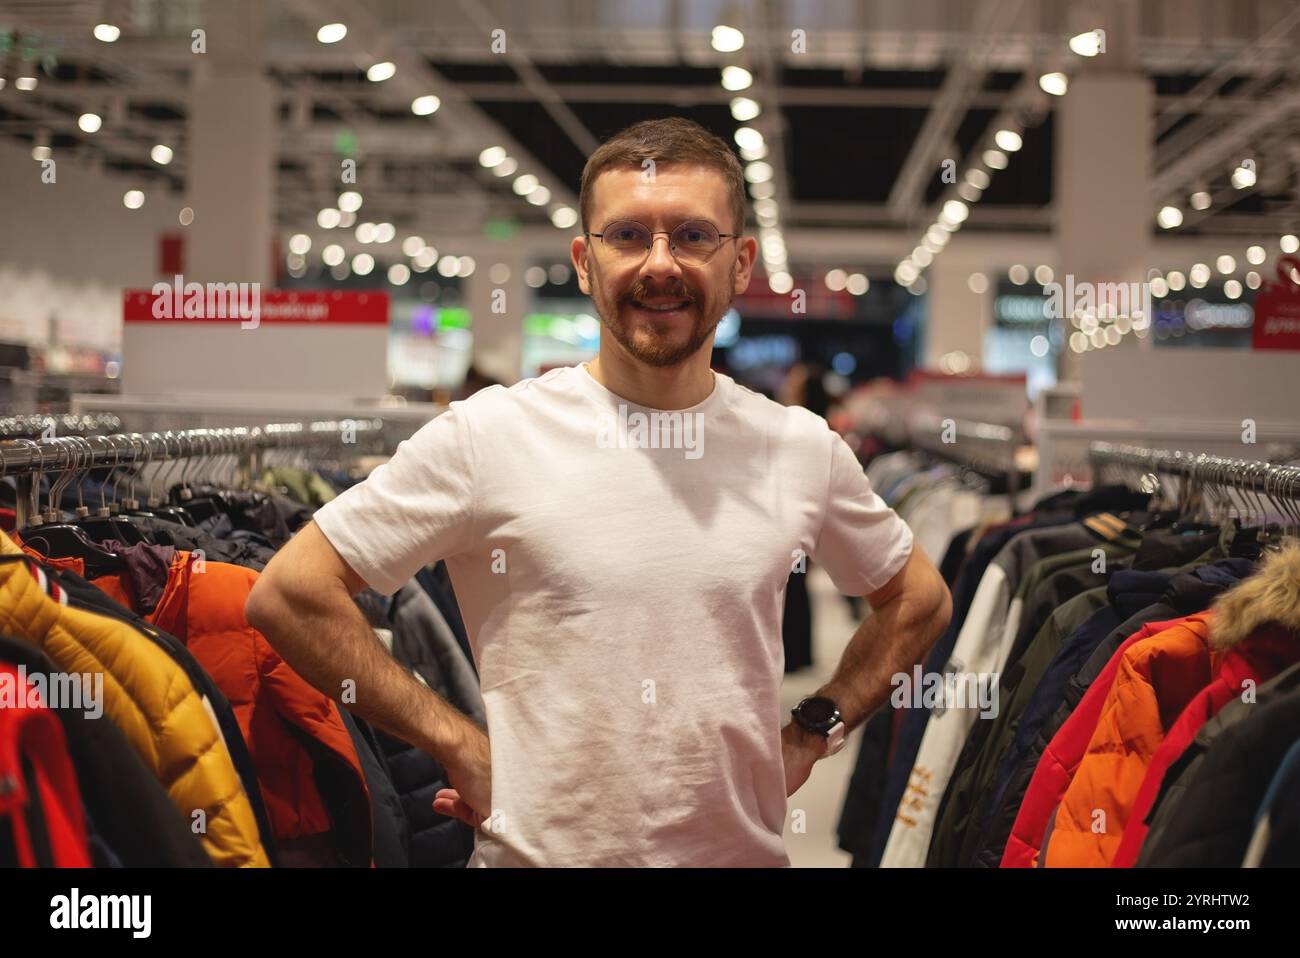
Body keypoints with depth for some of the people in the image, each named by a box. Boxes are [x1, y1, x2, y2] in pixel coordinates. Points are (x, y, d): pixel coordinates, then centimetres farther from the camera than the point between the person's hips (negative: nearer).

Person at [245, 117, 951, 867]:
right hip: (540, 847, -3)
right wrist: (461, 747, -11)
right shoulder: (491, 434, -11)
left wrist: (812, 734, 3)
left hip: (747, 848, 3)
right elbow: (289, 593, -10)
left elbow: (919, 599, 16)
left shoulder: (804, 448, 0)